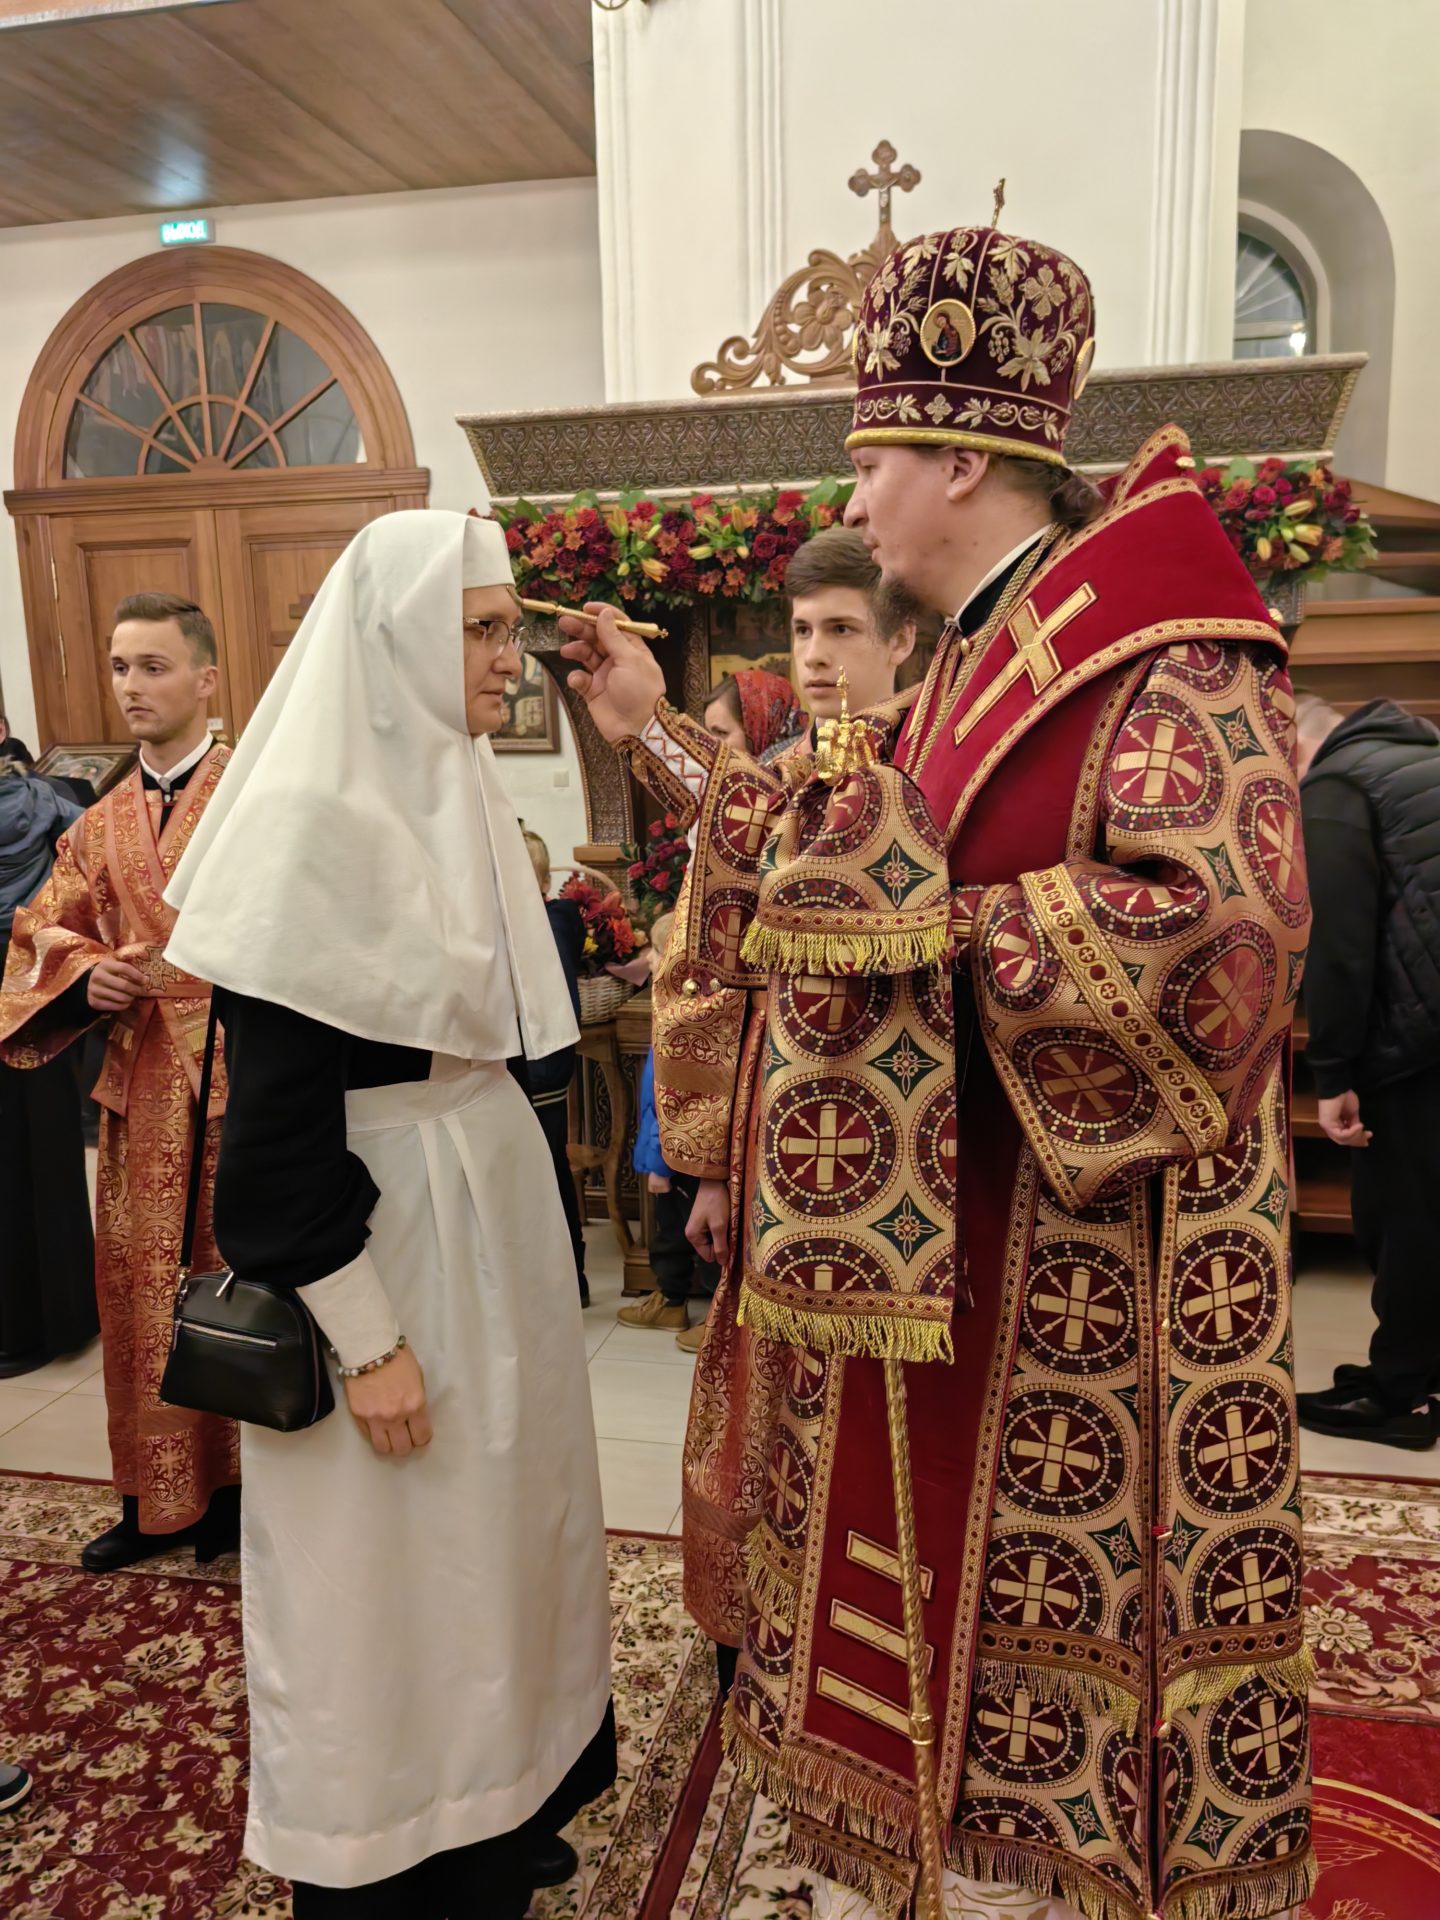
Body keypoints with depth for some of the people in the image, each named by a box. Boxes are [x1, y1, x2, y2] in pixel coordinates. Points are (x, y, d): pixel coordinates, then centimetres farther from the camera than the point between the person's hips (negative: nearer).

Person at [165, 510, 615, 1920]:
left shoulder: (453, 791, 8)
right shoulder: (313, 820, -18)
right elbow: (275, 1111, -20)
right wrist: (362, 1334, -18)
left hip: (492, 1204, 8)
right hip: (382, 1230, -8)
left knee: (491, 1523, 20)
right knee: (387, 1569, 9)